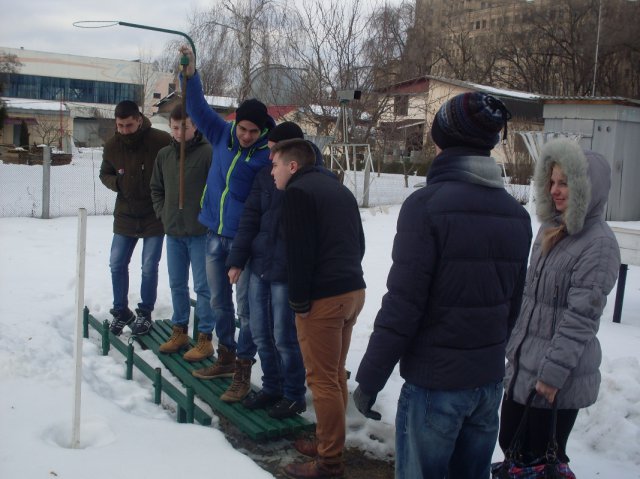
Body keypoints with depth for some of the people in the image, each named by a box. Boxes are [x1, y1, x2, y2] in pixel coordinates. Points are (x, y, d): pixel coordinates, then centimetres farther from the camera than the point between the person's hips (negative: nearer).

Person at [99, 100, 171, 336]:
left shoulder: (161, 141, -17)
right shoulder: (112, 145, -4)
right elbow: (105, 174, 10)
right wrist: (116, 182, -12)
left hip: (155, 216, -4)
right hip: (125, 215, 4)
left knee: (149, 268, 3)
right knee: (117, 264, 7)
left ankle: (145, 312, 20)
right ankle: (121, 311, 24)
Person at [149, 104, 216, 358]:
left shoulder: (208, 153, -11)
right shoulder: (164, 155, 8)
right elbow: (156, 189, 19)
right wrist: (163, 213, 8)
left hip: (200, 232, -6)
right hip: (173, 232, 6)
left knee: (203, 287, 0)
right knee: (177, 284, 15)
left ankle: (205, 338, 10)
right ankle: (180, 331, 28)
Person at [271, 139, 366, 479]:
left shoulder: (297, 192, -7)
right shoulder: (339, 189, 19)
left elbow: (298, 252, -15)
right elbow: (359, 243, 21)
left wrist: (298, 301, -8)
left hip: (323, 298, -9)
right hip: (354, 290, 9)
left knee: (322, 379, -2)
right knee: (336, 375, 16)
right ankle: (329, 443, 25)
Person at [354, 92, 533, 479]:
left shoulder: (426, 205, -17)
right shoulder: (516, 214, 3)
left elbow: (402, 306, -19)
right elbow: (513, 305, 9)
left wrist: (369, 379, -10)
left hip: (434, 384, -6)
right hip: (489, 382, 6)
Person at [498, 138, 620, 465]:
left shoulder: (599, 243, -17)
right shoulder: (550, 229, 7)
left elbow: (581, 316, -20)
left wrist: (553, 373, -20)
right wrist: (513, 345, 17)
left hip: (559, 379, -8)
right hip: (522, 367, 8)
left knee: (542, 460, 6)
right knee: (510, 444, 17)